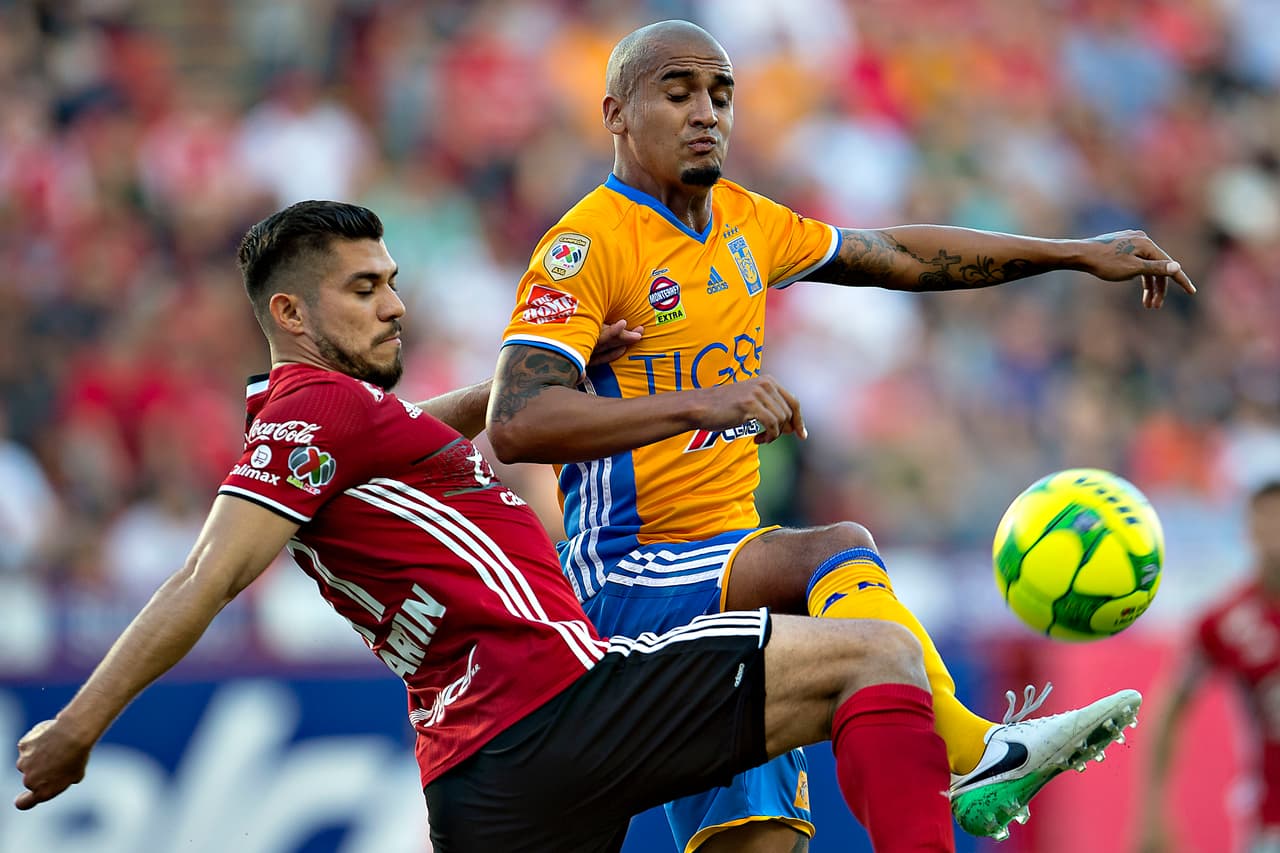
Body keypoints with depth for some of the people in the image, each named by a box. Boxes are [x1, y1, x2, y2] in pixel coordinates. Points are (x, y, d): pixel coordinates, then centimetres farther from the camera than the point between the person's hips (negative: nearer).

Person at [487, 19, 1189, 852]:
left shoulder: (743, 222, 12)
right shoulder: (587, 246, -13)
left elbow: (897, 255, 25)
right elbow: (516, 424, -26)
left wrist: (1081, 253, 22)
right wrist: (699, 404, -36)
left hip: (725, 574, 8)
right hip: (628, 584, -8)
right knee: (839, 553, -30)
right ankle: (972, 753, -30)